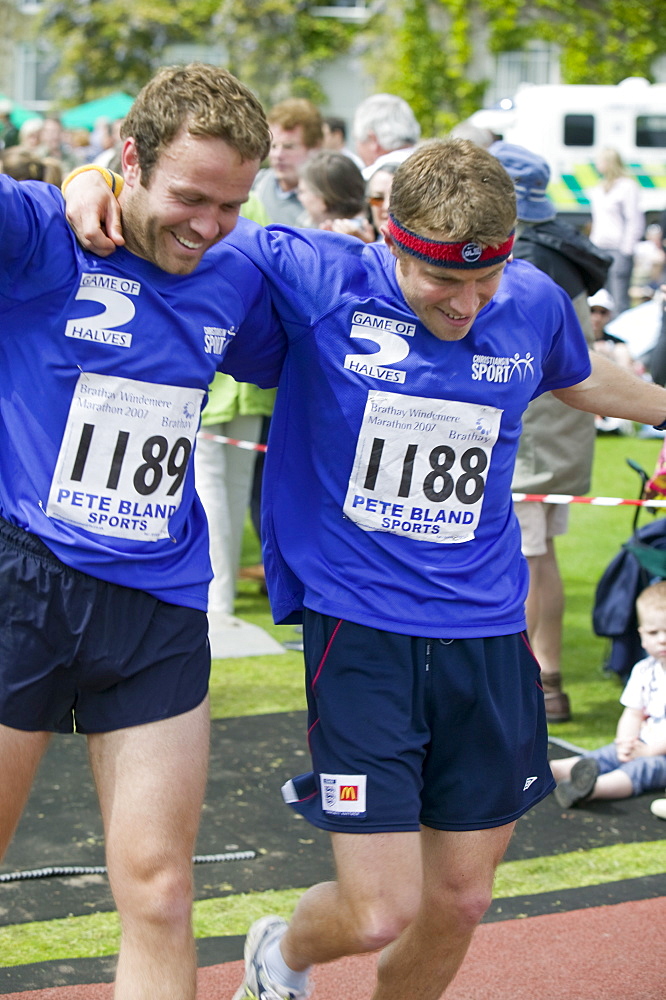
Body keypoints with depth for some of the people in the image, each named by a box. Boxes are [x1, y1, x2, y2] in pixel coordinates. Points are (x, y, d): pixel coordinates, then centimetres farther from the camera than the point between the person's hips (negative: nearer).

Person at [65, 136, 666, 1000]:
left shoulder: (534, 304, 1)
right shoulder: (320, 279, -10)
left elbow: (580, 378, 25)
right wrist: (96, 181, -19)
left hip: (488, 636, 4)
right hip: (359, 629, -4)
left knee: (461, 900, 12)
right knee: (380, 913, -6)